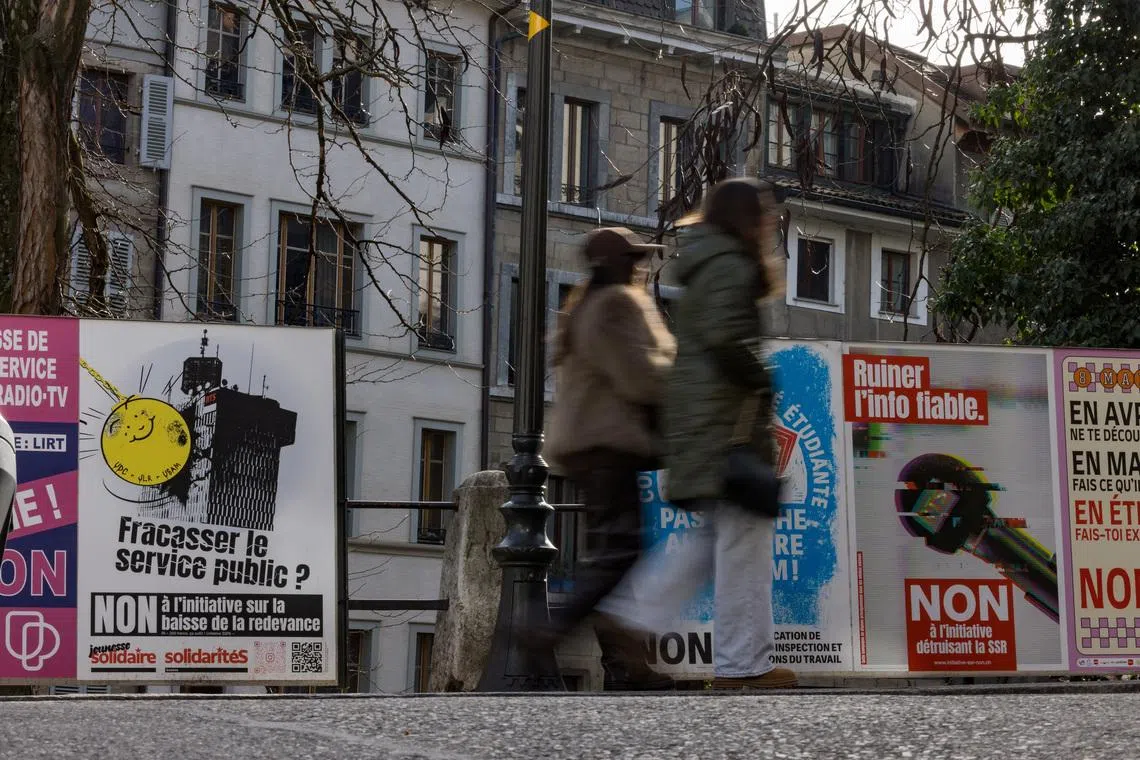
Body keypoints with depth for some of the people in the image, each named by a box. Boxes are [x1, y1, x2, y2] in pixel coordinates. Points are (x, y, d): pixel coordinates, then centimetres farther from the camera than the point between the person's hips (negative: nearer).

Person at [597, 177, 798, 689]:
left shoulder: (703, 266, 20)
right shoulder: (732, 266, -9)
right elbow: (725, 337, -21)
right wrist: (763, 384, -10)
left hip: (695, 416, 10)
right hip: (729, 417, -10)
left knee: (711, 536, 12)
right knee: (744, 536, -5)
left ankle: (631, 614, 5)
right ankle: (742, 664, -2)